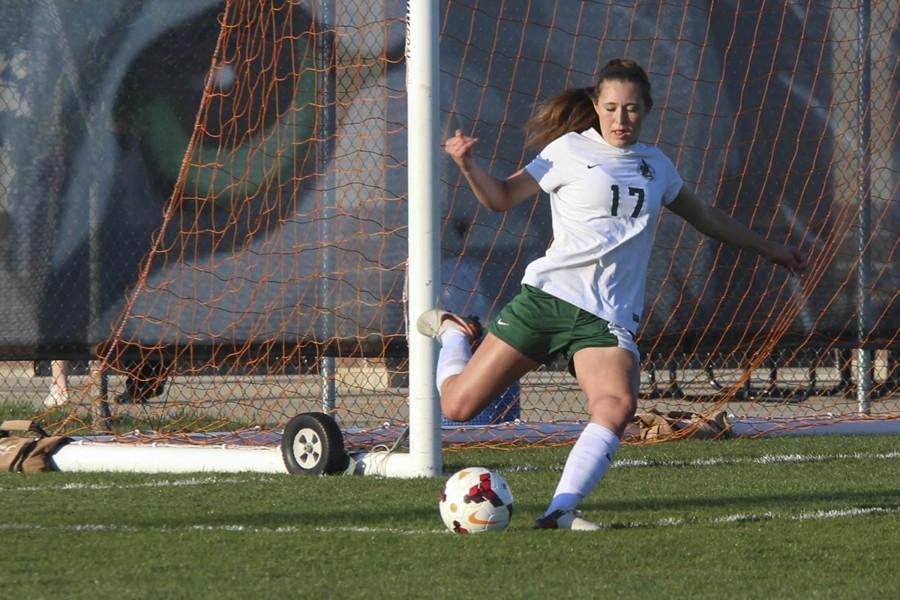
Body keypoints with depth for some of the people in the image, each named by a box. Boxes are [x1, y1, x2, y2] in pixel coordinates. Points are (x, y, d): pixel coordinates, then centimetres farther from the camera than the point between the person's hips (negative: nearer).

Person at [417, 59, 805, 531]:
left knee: (618, 405, -29)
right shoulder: (571, 150, 3)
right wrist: (468, 166, -14)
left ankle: (561, 511, -28)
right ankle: (452, 331, 30)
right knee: (459, 405, -3)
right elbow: (503, 197, 5)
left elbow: (705, 218, 33)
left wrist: (768, 248, 39)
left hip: (608, 316, 3)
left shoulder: (655, 165, 17)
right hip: (547, 296, -3)